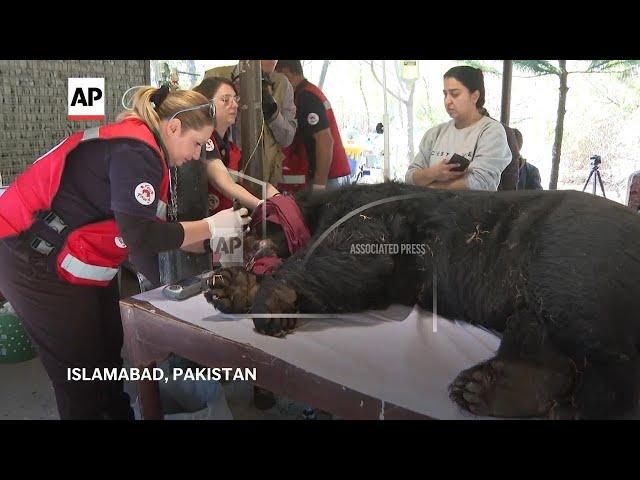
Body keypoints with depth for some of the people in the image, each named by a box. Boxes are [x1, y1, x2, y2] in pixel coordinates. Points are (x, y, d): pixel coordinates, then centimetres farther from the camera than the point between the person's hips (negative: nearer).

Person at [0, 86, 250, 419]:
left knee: (108, 353, 13)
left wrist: (208, 245, 5)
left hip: (79, 261, 10)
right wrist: (210, 226, -17)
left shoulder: (138, 146, 7)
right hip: (35, 262, -9)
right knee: (80, 371, 2)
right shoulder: (135, 151, -23)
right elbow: (142, 237, -28)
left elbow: (147, 226, 9)